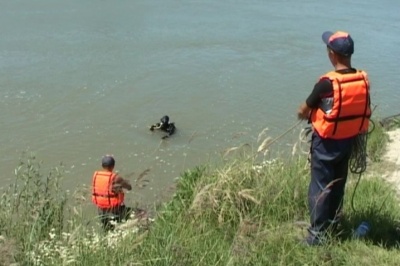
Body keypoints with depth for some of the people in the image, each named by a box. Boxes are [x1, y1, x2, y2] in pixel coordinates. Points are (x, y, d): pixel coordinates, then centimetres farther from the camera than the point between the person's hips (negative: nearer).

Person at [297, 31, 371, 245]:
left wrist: (306, 114, 9)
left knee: (320, 186, 5)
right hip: (349, 140, 6)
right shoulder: (363, 80, -6)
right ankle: (333, 224, 39)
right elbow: (363, 110, 6)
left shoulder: (327, 83, -24)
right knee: (338, 184, 22)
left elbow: (302, 112, -13)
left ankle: (318, 233, 10)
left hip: (327, 142, -6)